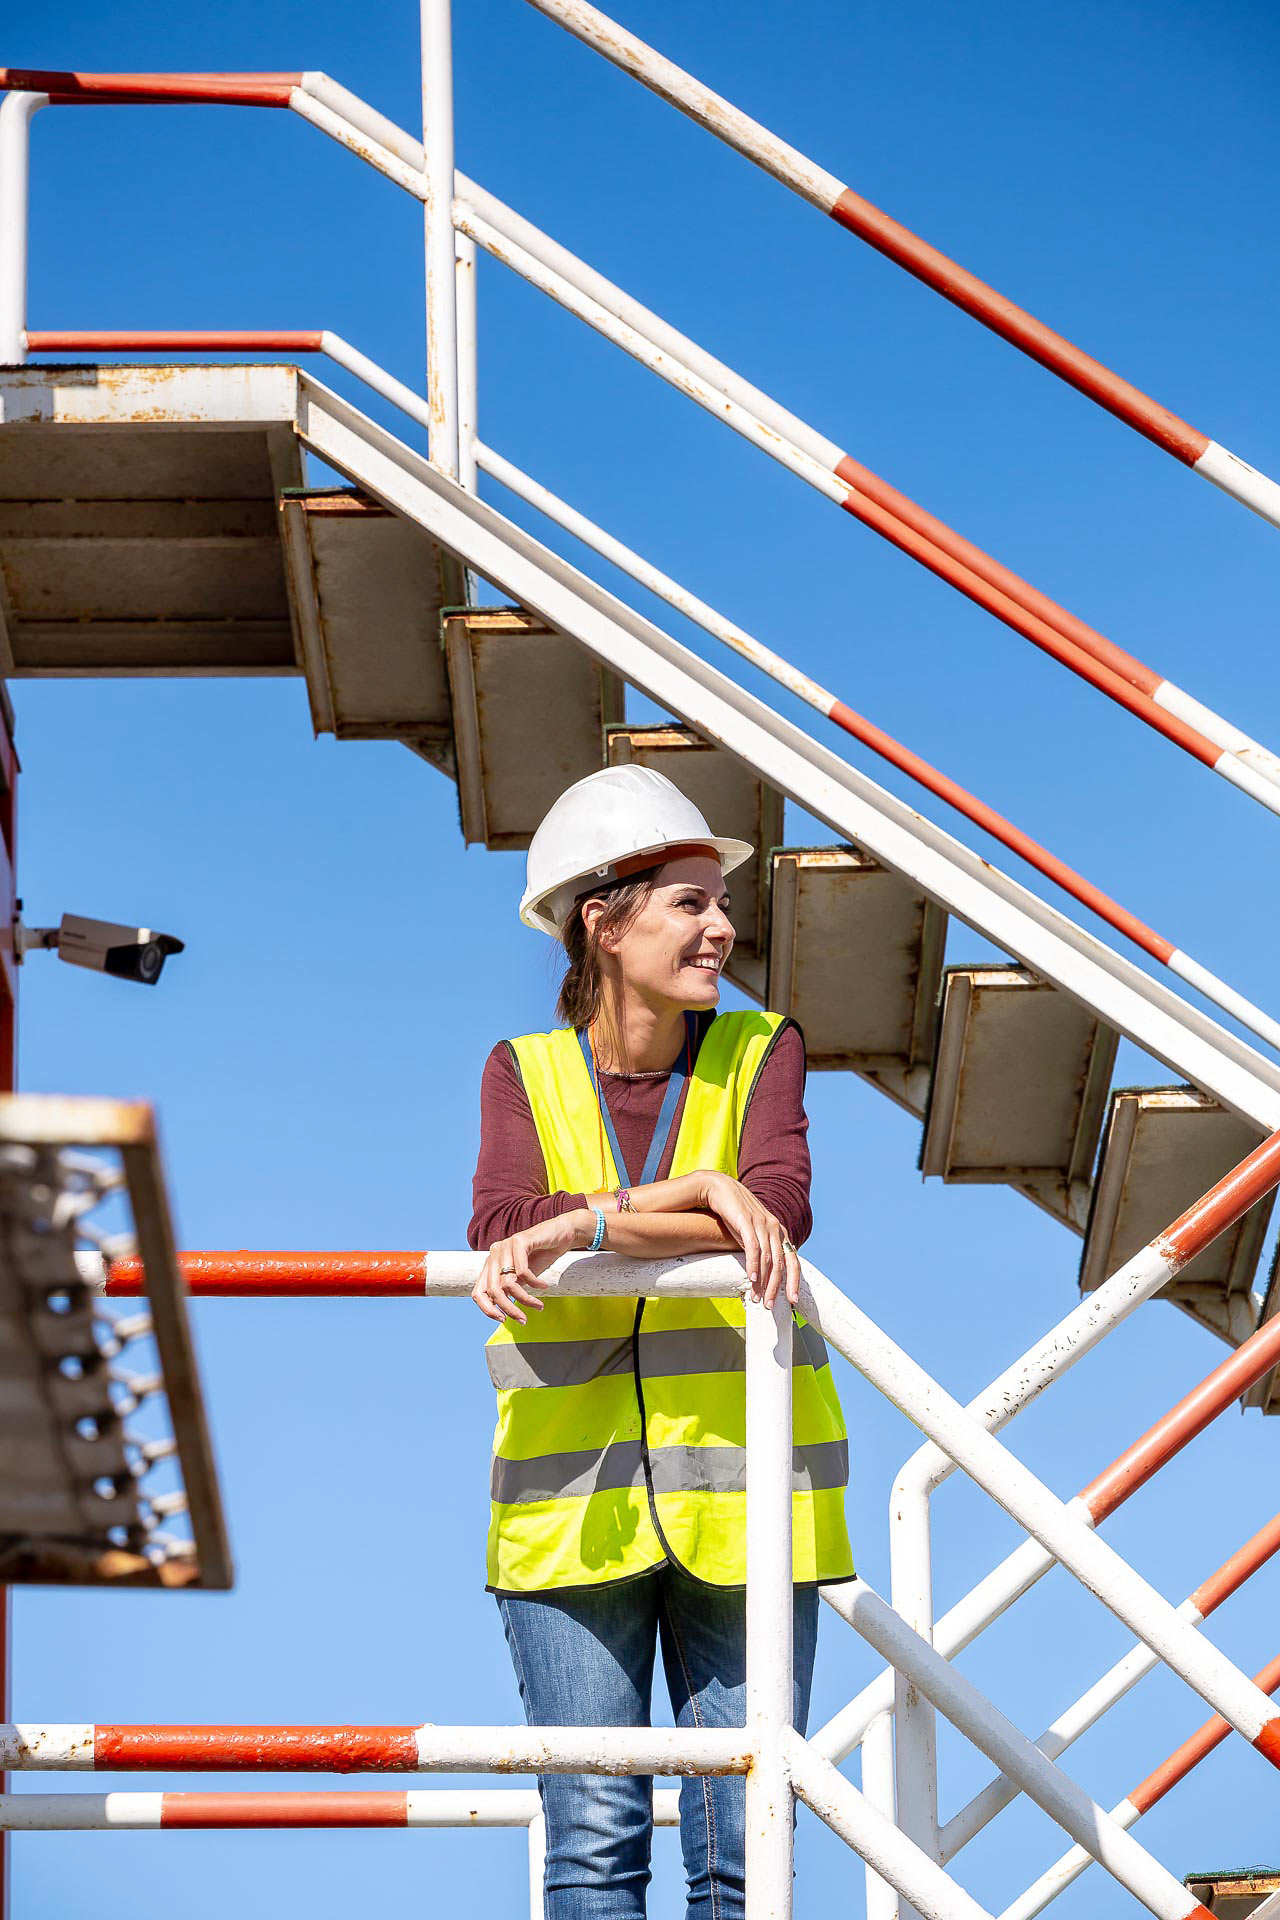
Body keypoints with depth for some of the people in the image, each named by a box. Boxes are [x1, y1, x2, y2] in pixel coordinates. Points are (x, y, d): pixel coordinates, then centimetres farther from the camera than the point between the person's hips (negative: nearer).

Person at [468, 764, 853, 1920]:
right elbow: (502, 1227, -13)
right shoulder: (523, 1073, 6)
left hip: (738, 1498, 0)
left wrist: (576, 1227, -19)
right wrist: (696, 1195, -20)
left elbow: (781, 1209, -14)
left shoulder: (760, 1051, 5)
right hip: (571, 1503, 0)